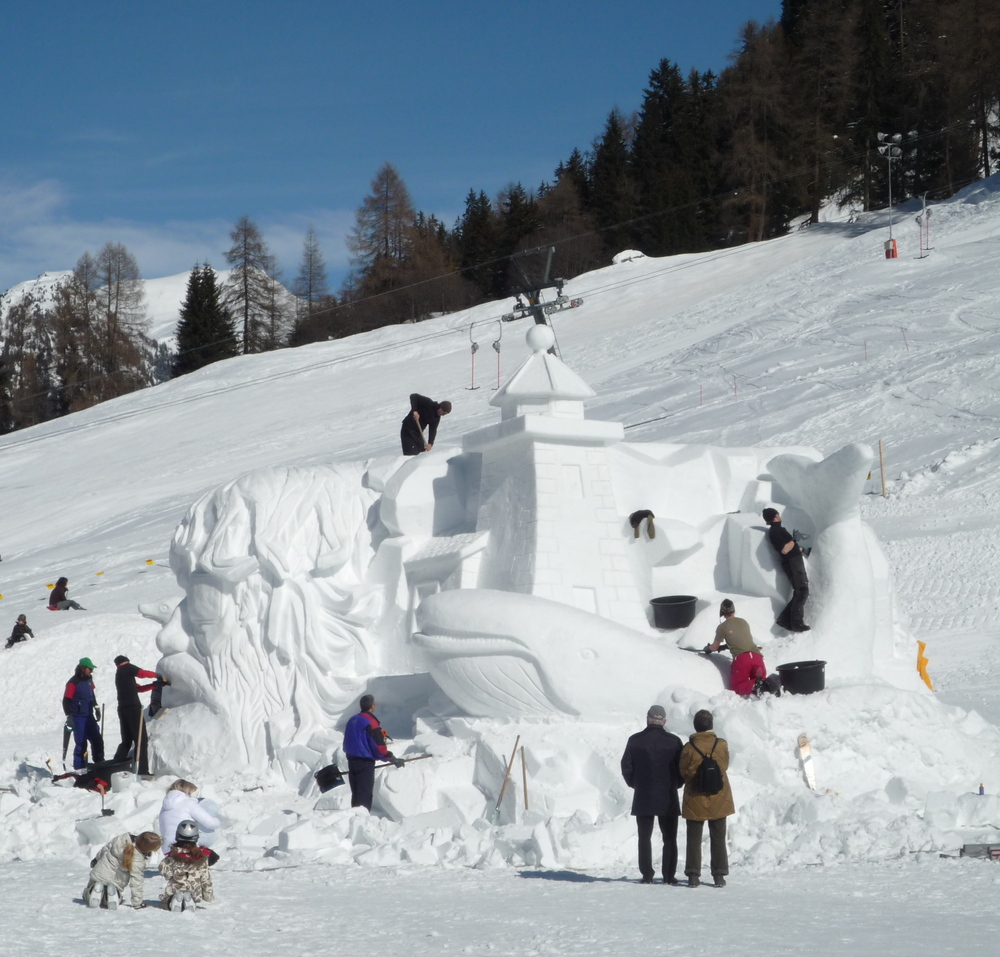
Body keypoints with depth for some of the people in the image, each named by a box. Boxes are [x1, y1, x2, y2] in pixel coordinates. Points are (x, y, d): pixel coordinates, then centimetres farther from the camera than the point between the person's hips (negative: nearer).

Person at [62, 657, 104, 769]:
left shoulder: (89, 679, 7)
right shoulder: (73, 683, -16)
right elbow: (66, 700, -15)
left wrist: (96, 707, 25)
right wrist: (69, 716, -18)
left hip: (89, 716, 7)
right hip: (78, 717, -7)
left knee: (97, 740, 8)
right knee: (81, 744, -5)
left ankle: (99, 763, 18)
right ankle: (79, 768, 2)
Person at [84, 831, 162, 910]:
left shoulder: (121, 839, -20)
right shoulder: (138, 862, -31)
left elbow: (105, 849, -1)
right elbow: (136, 883, -22)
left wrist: (96, 859, 20)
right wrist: (137, 903, -8)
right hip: (115, 882, -3)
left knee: (88, 899, 28)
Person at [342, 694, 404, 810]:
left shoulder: (352, 721, 11)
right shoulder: (371, 722, -15)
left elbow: (346, 743, 18)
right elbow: (378, 746, -17)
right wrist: (393, 759, -9)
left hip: (351, 761, 8)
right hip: (365, 763, -8)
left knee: (356, 793, 15)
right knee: (365, 794, -6)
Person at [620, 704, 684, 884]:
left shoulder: (635, 740, -4)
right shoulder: (673, 741, -5)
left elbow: (626, 767, -2)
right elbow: (682, 768, -3)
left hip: (643, 798, 0)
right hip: (668, 798, 0)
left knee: (644, 838, 8)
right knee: (669, 839, 7)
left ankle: (647, 875, 5)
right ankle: (669, 876, 3)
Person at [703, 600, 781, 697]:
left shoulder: (722, 627, 9)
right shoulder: (744, 622, 23)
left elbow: (714, 647, 22)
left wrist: (708, 648, 45)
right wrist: (725, 646, 50)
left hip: (741, 658, -4)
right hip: (756, 656, 4)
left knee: (736, 688, 8)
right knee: (759, 681, 19)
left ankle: (755, 686, -25)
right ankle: (769, 684, -19)